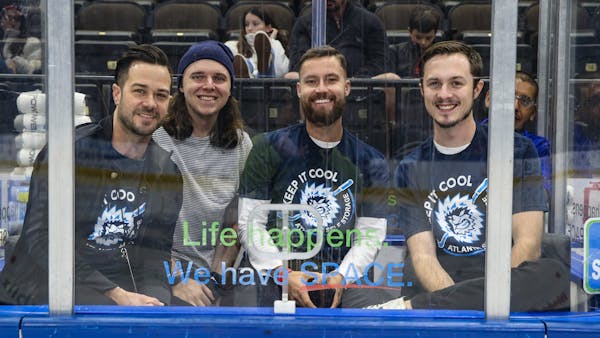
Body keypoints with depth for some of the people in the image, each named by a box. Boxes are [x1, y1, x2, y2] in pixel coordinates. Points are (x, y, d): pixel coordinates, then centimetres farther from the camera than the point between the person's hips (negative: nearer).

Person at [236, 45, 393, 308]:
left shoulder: (372, 163, 9)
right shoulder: (269, 148, 3)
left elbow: (370, 235, 5)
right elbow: (250, 223, -1)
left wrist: (342, 276, -13)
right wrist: (283, 274, -13)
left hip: (339, 288, 2)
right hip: (273, 285, -1)